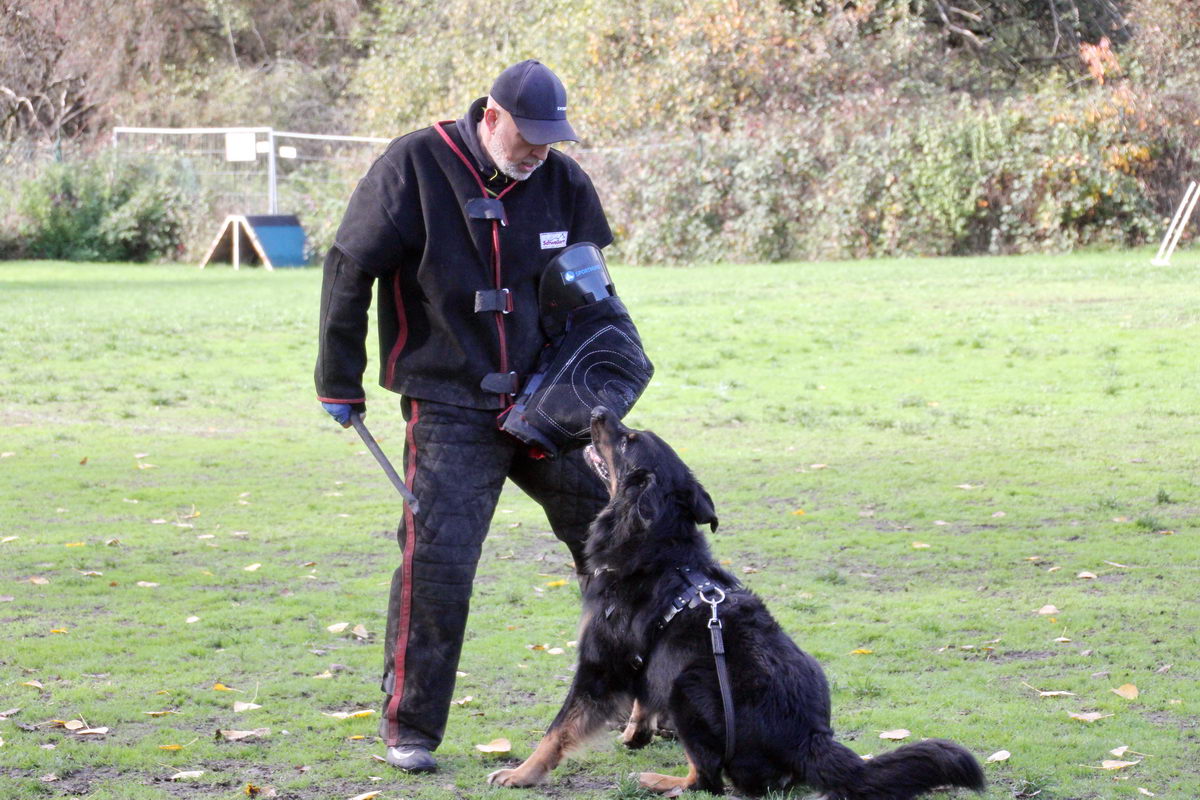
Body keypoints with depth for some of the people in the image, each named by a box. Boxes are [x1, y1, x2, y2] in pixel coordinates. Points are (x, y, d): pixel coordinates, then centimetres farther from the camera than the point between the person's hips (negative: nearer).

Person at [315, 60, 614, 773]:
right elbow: (350, 271, -5)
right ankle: (409, 728, 1)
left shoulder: (562, 182, 2)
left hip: (544, 398, 4)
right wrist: (340, 382, -2)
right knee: (437, 559, -13)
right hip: (449, 405, -4)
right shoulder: (415, 167, -10)